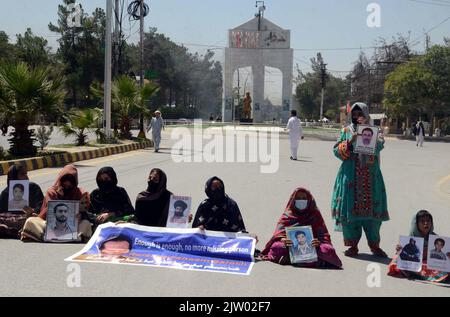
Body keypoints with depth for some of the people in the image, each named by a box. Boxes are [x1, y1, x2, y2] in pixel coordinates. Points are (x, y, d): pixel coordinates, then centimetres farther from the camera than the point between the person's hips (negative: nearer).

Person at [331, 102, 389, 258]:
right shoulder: (347, 131, 8)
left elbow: (379, 146, -9)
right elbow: (336, 150, 1)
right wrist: (350, 142, -14)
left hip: (371, 177, 1)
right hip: (350, 176, 0)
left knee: (372, 209, 2)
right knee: (350, 209, -1)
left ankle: (374, 245, 14)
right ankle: (353, 244, 11)